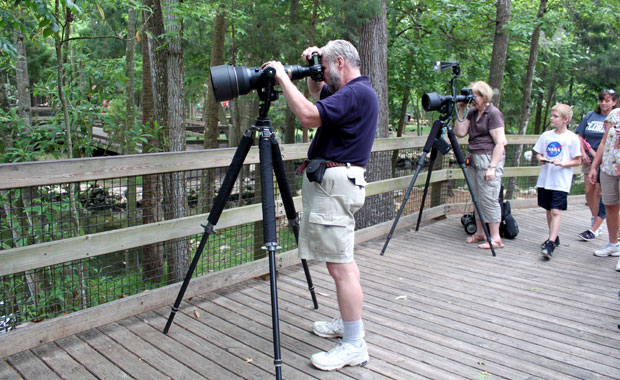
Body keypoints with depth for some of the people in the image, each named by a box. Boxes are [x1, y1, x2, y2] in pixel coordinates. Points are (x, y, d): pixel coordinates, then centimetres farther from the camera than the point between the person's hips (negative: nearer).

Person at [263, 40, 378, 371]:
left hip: (335, 183, -11)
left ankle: (354, 346, 0)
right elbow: (317, 93, 34)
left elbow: (309, 115, -27)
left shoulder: (357, 93, -15)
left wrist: (283, 77, -15)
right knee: (342, 259, 18)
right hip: (332, 180, 11)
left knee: (340, 265, -8)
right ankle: (348, 322, 31)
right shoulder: (353, 91, 17)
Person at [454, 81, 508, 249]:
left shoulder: (494, 113, -10)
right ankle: (480, 233, 21)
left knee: (489, 198, -8)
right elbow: (459, 133, 8)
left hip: (489, 158, -8)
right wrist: (461, 111, 2)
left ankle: (495, 238, -2)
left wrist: (492, 167, -20)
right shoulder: (472, 112, 12)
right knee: (477, 198, 11)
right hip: (474, 159, 8)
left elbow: (500, 143, -15)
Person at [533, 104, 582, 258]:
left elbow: (577, 161, -2)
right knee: (549, 210, 14)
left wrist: (562, 163, -17)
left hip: (561, 182, -5)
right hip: (545, 179, 5)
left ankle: (550, 243, -15)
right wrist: (541, 159, -6)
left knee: (556, 211, -12)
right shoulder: (546, 135, 7)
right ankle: (554, 238, 29)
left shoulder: (572, 138, -5)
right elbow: (538, 153, 16)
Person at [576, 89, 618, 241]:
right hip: (589, 159, 4)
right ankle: (595, 218, 30)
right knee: (589, 191, 7)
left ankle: (594, 228, -2)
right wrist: (583, 153, 0)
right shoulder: (590, 115, 10)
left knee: (600, 193, -6)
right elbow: (580, 136, 12)